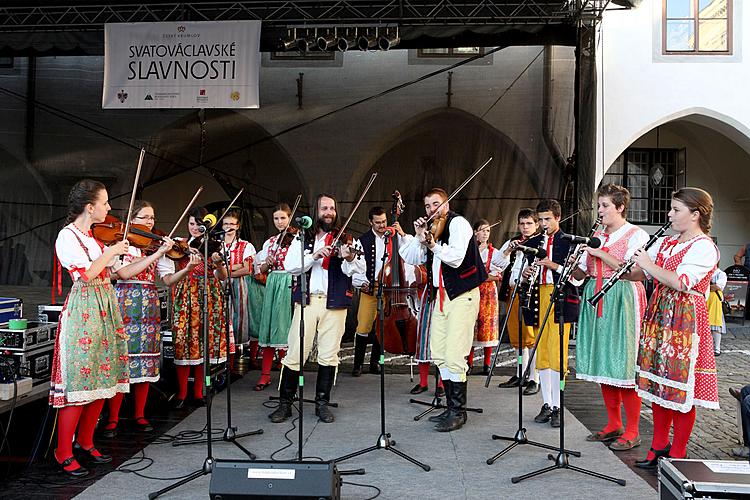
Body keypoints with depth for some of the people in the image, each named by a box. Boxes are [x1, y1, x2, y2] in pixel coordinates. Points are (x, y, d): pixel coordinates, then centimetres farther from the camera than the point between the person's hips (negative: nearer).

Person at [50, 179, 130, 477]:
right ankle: (64, 453, 7)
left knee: (101, 380, 10)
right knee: (79, 383, -5)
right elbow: (87, 274, -20)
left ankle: (86, 443, 24)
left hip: (106, 309, 8)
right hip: (83, 311, -8)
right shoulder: (67, 236, -9)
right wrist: (112, 251, -10)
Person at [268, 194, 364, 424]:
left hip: (334, 302, 0)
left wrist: (349, 258, -30)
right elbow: (290, 266, -2)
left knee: (329, 355, 4)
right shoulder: (302, 239, 11)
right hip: (307, 301, 0)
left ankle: (322, 403, 18)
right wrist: (314, 255, -16)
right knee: (295, 353, -1)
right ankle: (285, 403, 12)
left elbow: (360, 269, -8)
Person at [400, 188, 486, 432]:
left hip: (461, 295, -8)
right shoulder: (432, 228, 17)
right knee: (438, 354, 9)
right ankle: (451, 406, 20)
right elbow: (412, 259, 11)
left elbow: (456, 258, -19)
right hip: (440, 295, 8)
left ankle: (458, 411, 2)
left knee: (454, 356, -9)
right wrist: (419, 237, -1)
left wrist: (433, 244, -16)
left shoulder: (458, 223, -6)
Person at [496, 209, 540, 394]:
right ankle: (521, 375, 24)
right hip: (512, 292, 6)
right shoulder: (512, 242, 17)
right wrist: (508, 250, -5)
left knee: (532, 337, -7)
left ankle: (534, 379, 0)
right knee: (517, 338, 13)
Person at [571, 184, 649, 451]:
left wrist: (600, 253, -15)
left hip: (622, 303, -6)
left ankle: (632, 431, 4)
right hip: (596, 301, 7)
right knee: (602, 363, 8)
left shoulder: (636, 235, -3)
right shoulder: (597, 235, 16)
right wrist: (574, 264, -5)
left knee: (623, 364, -7)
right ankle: (613, 425, 20)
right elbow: (581, 273, 17)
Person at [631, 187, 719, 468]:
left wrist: (649, 265, -13)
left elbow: (681, 282, -22)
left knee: (682, 388, -1)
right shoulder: (666, 244, 15)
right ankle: (659, 447, 24)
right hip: (659, 316, 8)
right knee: (658, 383, 12)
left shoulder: (704, 247, -9)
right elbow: (637, 273, 18)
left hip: (685, 319, -8)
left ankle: (677, 454, 12)